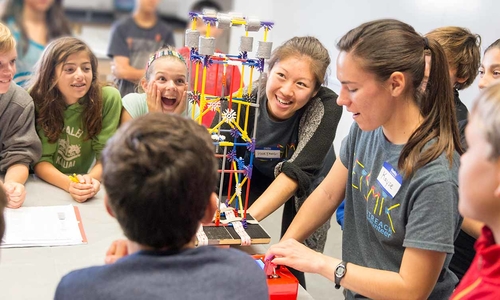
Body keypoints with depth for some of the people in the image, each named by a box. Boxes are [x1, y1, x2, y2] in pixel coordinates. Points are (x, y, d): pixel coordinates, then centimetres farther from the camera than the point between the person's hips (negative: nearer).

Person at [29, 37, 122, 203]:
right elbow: (40, 159, -11)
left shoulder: (108, 98, -12)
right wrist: (69, 184, -29)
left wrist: (92, 178, -30)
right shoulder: (37, 101, -11)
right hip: (45, 186, -1)